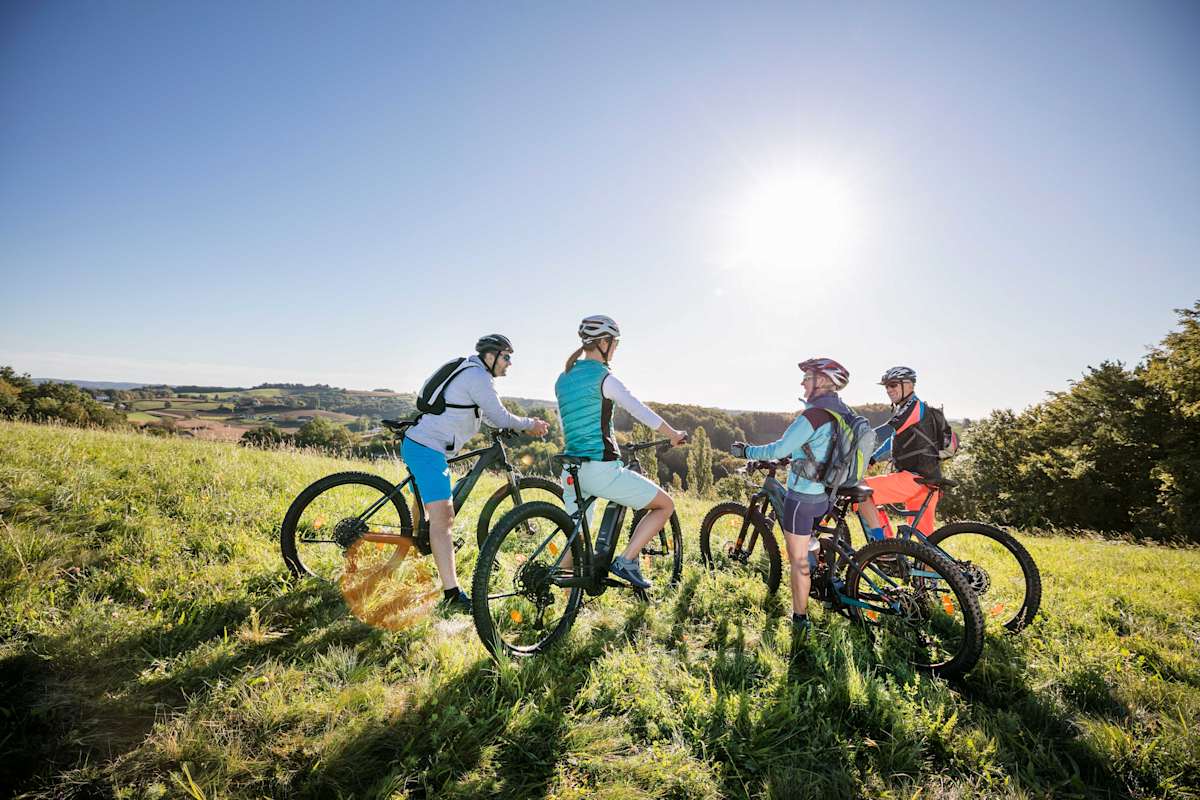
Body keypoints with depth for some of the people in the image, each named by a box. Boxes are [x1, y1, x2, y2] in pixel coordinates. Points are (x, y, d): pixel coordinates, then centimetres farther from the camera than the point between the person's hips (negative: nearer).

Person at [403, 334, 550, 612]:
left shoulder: (471, 373, 18)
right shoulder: (478, 376, -14)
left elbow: (490, 417, 25)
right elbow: (500, 417, -13)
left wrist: (526, 423, 19)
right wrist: (529, 424, 3)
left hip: (418, 445, 11)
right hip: (427, 450, -11)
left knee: (443, 516, 21)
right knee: (441, 518, -14)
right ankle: (452, 595, -15)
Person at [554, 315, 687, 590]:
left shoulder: (562, 380, 12)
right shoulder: (604, 377, -11)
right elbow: (642, 412, -6)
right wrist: (674, 435, 10)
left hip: (572, 470, 8)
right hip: (601, 469, -8)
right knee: (665, 504, 8)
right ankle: (626, 561, 2)